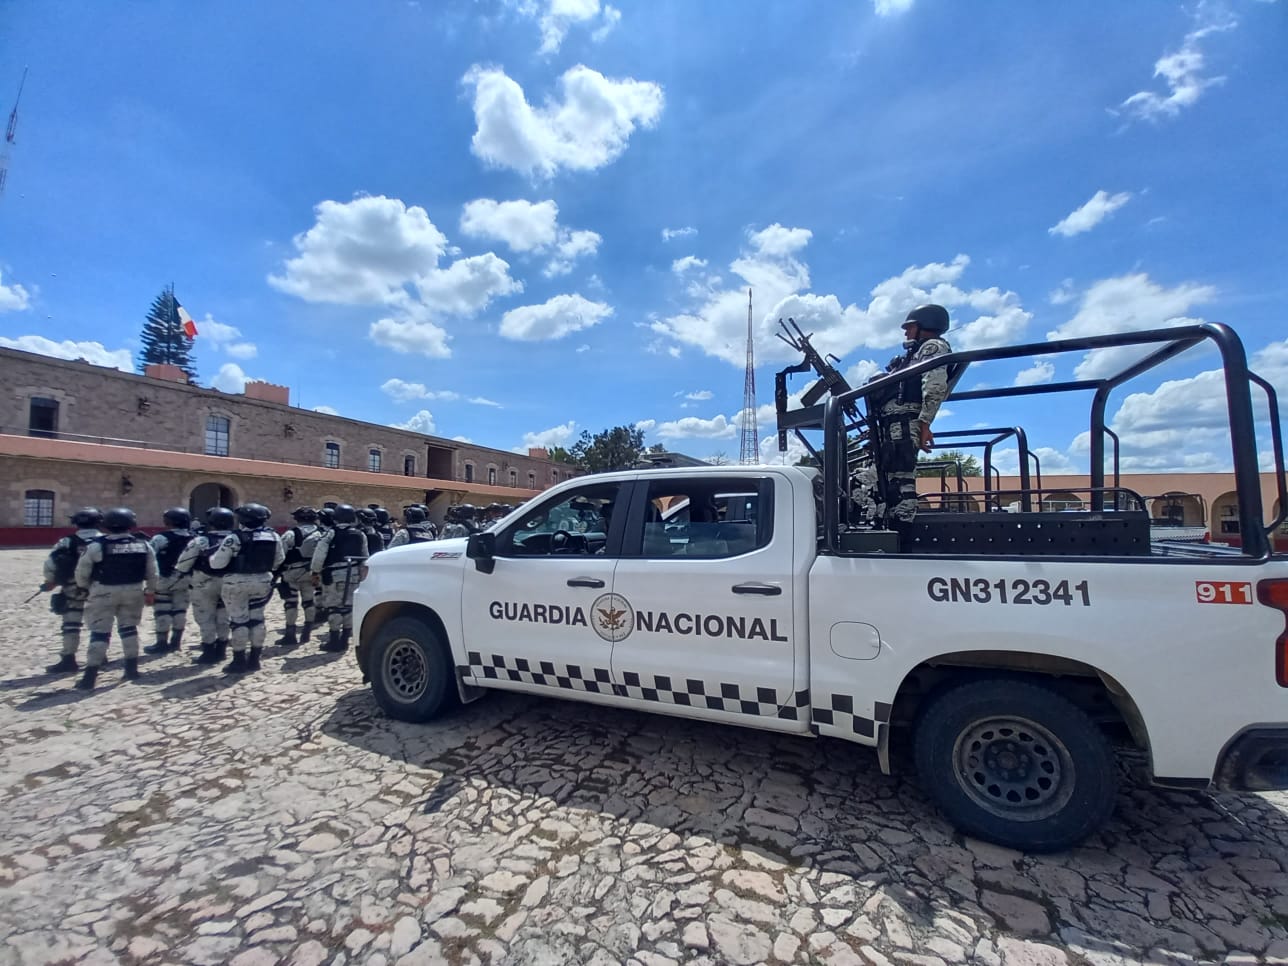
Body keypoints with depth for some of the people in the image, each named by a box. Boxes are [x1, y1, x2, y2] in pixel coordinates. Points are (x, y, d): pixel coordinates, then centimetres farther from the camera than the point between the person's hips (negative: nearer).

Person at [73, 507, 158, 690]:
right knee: (129, 628, 15)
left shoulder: (97, 545, -11)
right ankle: (132, 669, 20)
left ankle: (90, 676, 0)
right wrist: (151, 591, 15)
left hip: (104, 591, -3)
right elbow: (152, 571, 4)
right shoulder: (143, 544, -1)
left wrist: (85, 588, 16)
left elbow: (82, 571, -2)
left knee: (100, 632, 2)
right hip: (133, 590, 3)